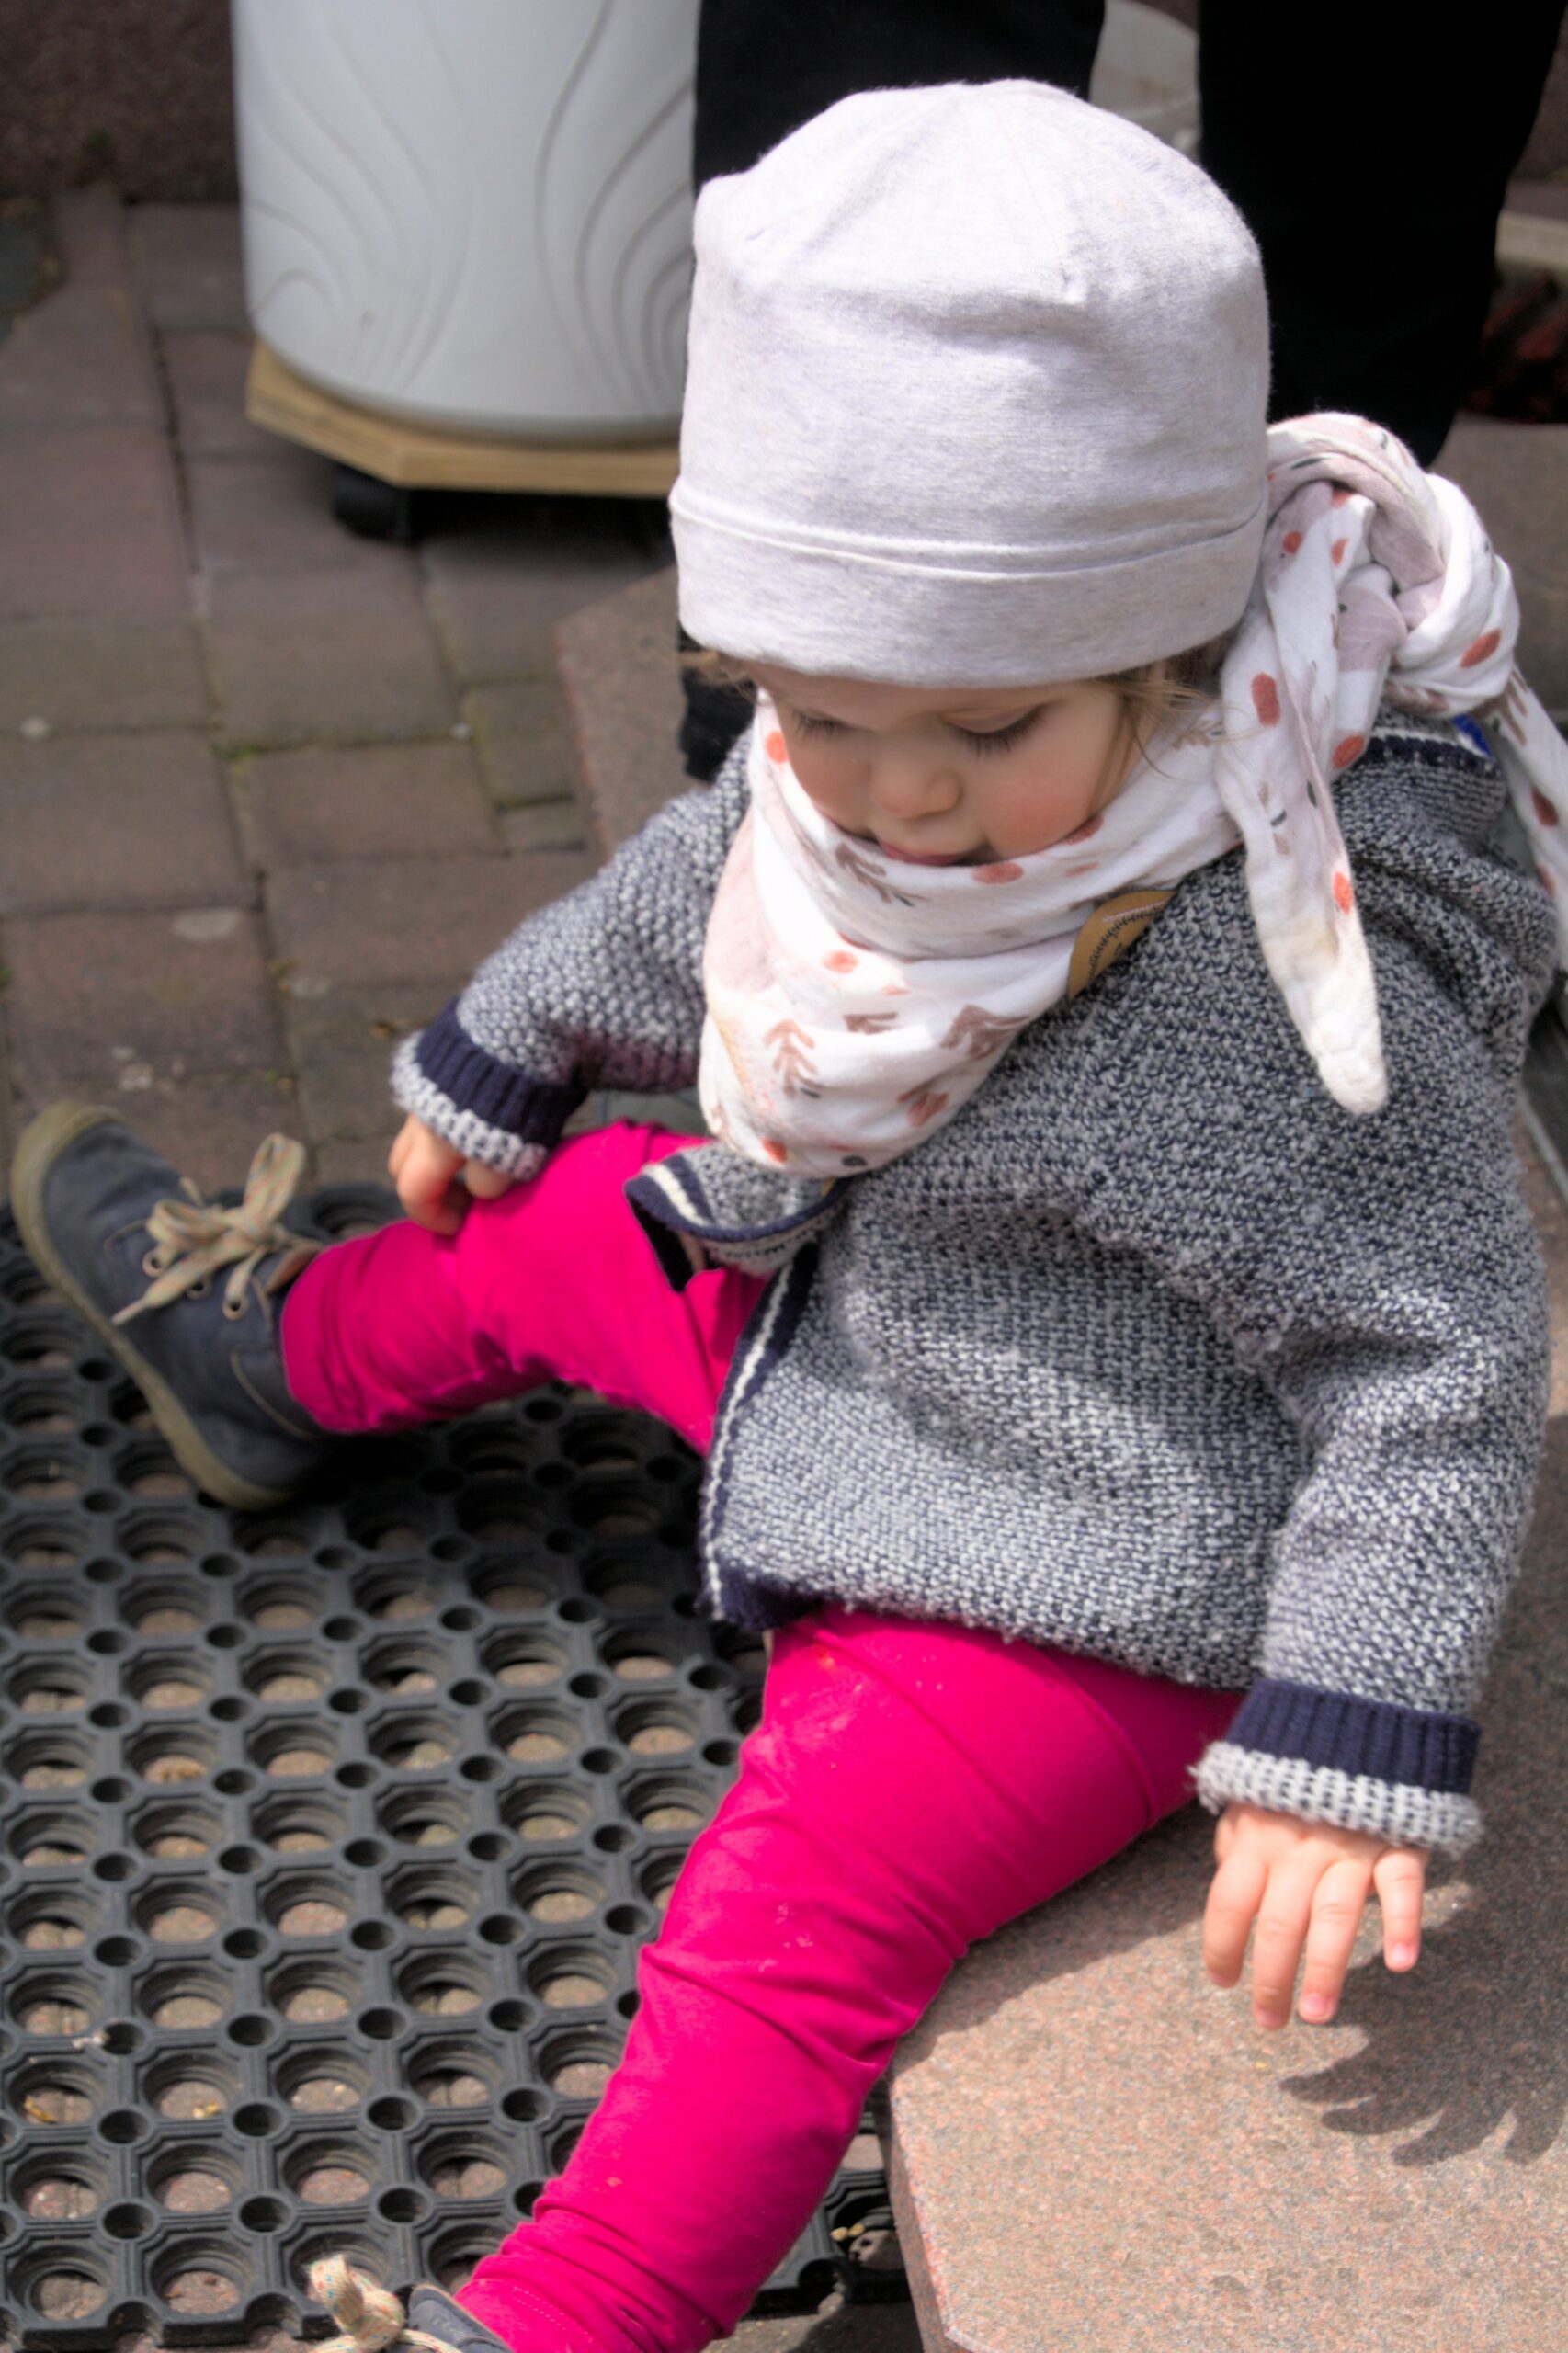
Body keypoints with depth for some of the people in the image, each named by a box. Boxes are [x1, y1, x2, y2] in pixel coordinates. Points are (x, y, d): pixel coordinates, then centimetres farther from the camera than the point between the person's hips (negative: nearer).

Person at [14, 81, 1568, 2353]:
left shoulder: (1270, 995, -38)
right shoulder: (836, 783, -14)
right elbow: (678, 907, 8)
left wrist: (1350, 1737, -34)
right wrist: (488, 1069, 25)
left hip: (1079, 1573, -8)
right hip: (844, 1309, 9)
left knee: (784, 1929, -20)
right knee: (552, 1229, 26)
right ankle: (272, 1353, 57)